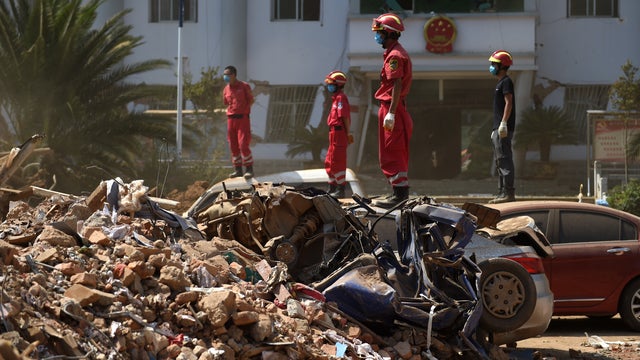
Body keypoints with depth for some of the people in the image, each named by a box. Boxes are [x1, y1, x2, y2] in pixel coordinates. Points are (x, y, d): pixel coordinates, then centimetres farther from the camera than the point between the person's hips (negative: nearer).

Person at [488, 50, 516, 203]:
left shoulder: (506, 82, -8)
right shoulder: (500, 83, 22)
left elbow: (509, 103, -18)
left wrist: (503, 123, -24)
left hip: (504, 128, -11)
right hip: (498, 129, 11)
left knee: (504, 160, -13)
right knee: (500, 161, 12)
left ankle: (509, 193, -15)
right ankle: (502, 192, 15)